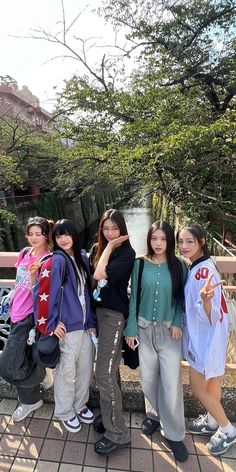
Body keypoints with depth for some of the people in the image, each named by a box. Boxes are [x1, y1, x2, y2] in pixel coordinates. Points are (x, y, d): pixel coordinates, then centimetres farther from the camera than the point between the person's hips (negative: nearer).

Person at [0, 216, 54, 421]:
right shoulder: (24, 253, 4)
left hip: (30, 317, -7)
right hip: (18, 314, 7)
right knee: (19, 361, 17)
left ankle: (42, 374, 25)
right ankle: (31, 400, 40)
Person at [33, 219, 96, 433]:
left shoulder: (83, 258, 3)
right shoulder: (56, 261, -18)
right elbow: (42, 294, -20)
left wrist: (91, 320, 8)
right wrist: (51, 324, -13)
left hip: (85, 324, 6)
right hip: (67, 327, -6)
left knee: (86, 368, 19)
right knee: (66, 372, 12)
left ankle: (80, 405, 44)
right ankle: (65, 412, 38)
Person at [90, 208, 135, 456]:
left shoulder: (127, 253, -12)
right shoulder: (97, 248, 6)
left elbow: (100, 275, -23)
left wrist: (110, 247, -14)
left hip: (114, 315, -6)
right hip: (98, 311, 6)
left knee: (104, 373, -3)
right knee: (110, 368, 19)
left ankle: (117, 433, 14)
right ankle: (111, 412, 39)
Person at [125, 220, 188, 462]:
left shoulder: (179, 266, -6)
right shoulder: (139, 264, -5)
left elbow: (183, 299, 1)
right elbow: (133, 297, -1)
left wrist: (178, 324, -11)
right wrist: (130, 329, -1)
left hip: (169, 331, -1)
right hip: (144, 329, 1)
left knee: (171, 382, 3)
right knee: (148, 378, 15)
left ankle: (174, 433, 26)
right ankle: (154, 414, 43)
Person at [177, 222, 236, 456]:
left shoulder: (204, 271, -27)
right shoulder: (196, 267, 1)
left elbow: (211, 315, -29)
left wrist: (205, 298, -47)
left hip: (206, 339, -8)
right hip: (202, 337, 8)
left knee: (198, 388, 9)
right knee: (210, 384, 24)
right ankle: (213, 421, 44)